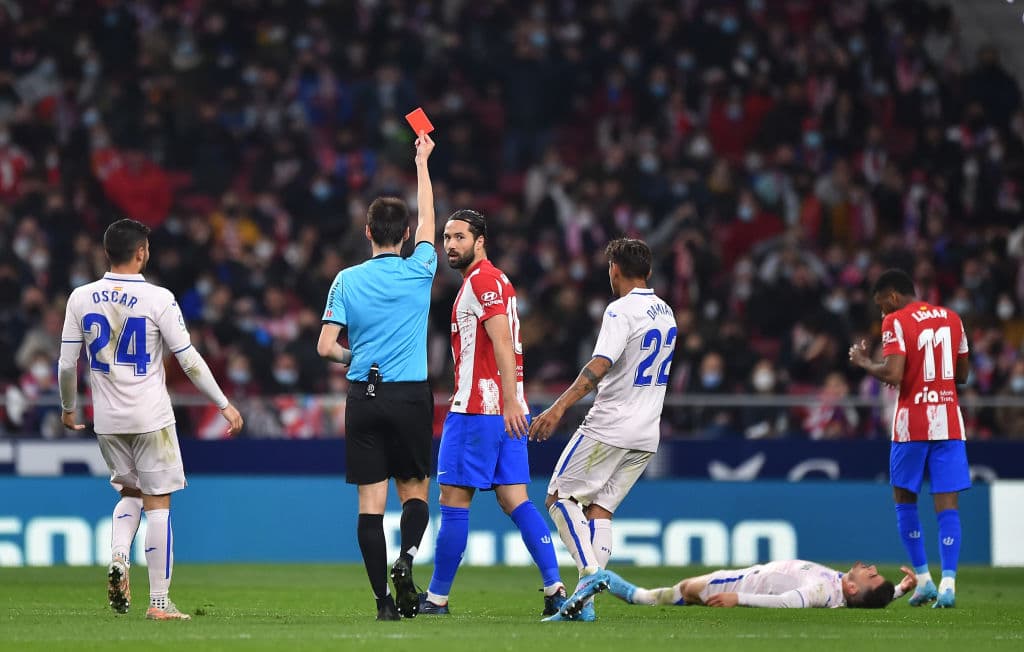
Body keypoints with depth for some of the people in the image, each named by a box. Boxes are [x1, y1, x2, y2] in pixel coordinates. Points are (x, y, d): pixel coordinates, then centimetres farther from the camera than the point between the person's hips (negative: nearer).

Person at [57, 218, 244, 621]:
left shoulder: (81, 299, -1)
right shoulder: (157, 299, -11)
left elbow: (67, 364, 2)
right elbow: (189, 360, -9)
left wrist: (68, 408, 19)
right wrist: (225, 405, 0)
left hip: (106, 420, 4)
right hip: (150, 417, -4)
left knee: (130, 492, 23)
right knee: (157, 502, 3)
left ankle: (118, 557, -5)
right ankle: (159, 601, 3)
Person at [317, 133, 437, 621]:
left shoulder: (347, 281, -1)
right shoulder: (419, 272, -2)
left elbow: (326, 347, -2)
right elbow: (427, 219, 16)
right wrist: (422, 162, 27)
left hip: (364, 397, 0)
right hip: (411, 396, 0)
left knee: (371, 501, 1)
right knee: (415, 490, 11)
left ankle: (384, 599, -4)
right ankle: (406, 558, -18)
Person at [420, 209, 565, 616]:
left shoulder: (482, 280, -9)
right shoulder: (494, 281, 21)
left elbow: (502, 342, -20)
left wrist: (510, 401, -28)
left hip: (477, 410, -10)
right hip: (504, 412, 10)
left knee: (454, 501, -3)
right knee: (514, 501, 5)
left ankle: (436, 598, 1)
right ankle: (554, 587, -6)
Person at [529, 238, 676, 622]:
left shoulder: (622, 310, -13)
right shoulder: (665, 313, 13)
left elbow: (601, 364, -25)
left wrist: (560, 407, -31)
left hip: (609, 428, -8)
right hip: (647, 435, 8)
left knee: (560, 497, 0)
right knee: (599, 508, 9)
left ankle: (591, 572, -17)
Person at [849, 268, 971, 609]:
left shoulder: (896, 322, -7)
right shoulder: (952, 318, 12)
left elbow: (893, 375, -17)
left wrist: (863, 362, 0)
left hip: (912, 423, -4)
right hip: (949, 422, 4)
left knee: (905, 500, 12)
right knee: (946, 504, -1)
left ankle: (923, 578, 10)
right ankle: (948, 583, -13)